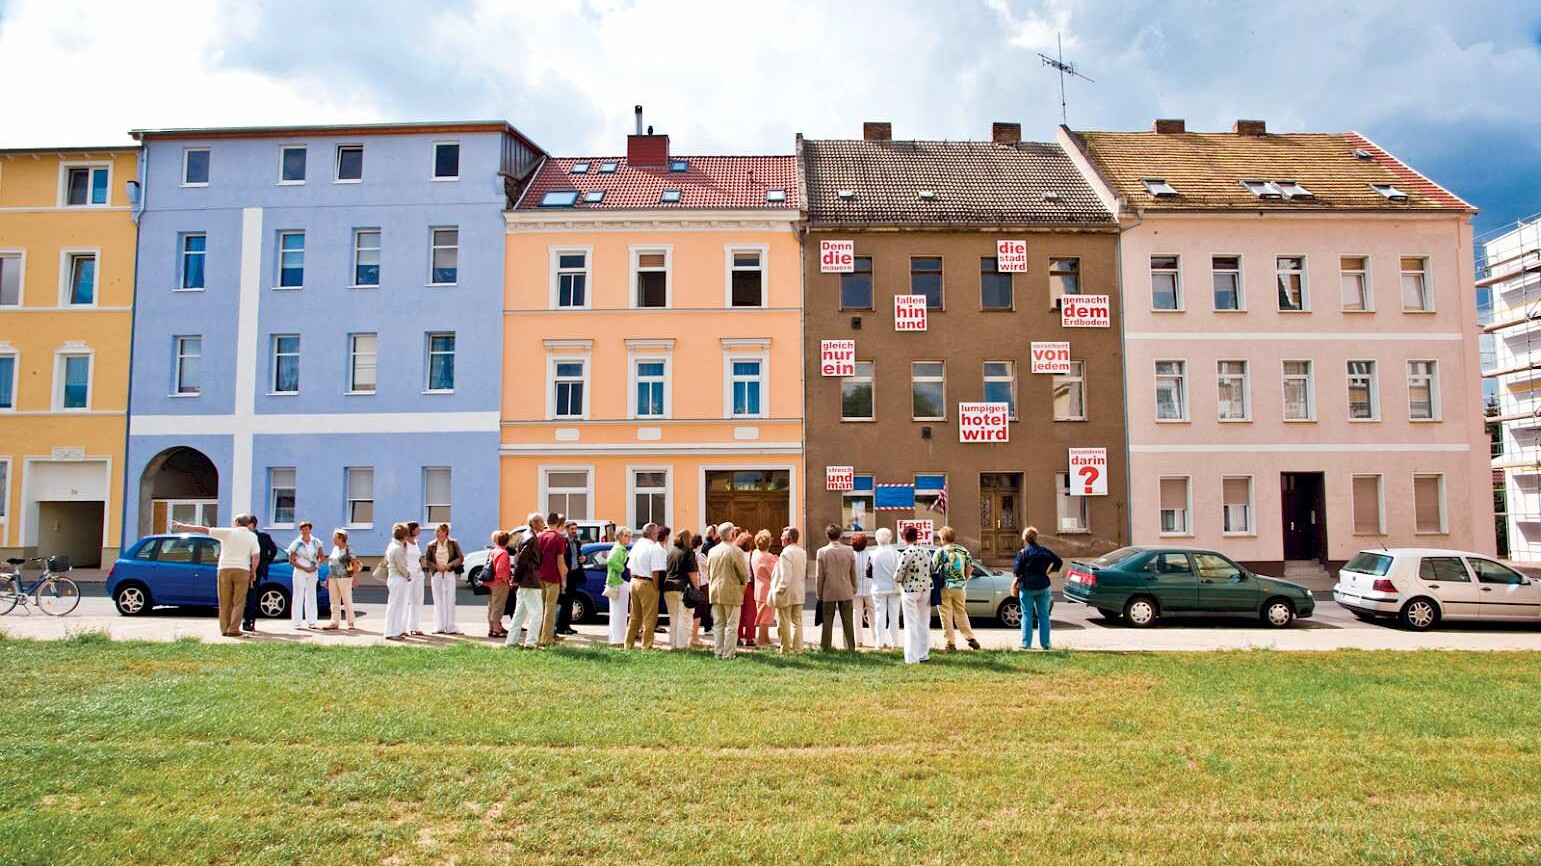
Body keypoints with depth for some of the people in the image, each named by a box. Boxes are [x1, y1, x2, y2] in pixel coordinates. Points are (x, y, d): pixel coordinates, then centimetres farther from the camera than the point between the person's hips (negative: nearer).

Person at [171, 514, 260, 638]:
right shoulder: (252, 536, 5)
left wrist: (183, 526, 8)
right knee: (238, 602, 2)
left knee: (225, 602, 8)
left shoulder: (228, 532, 2)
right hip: (242, 570, 0)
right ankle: (234, 629, -6)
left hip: (224, 569, 0)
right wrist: (253, 572, 10)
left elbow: (203, 530, 2)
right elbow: (256, 556, -1)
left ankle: (225, 629, 10)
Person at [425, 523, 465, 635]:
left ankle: (451, 627, 0)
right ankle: (439, 627, 10)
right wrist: (437, 567, -12)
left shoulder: (453, 543, 1)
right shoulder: (431, 545, 5)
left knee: (450, 600, -3)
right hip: (436, 575, 2)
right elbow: (428, 561, 6)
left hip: (450, 574, -2)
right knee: (438, 601, 4)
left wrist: (448, 565, -13)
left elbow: (460, 558, -1)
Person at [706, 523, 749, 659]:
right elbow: (744, 574, -8)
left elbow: (708, 572, 11)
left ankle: (718, 652, 16)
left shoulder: (712, 551, 3)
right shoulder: (736, 551, -14)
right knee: (731, 625, 2)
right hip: (732, 593, -5)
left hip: (715, 592, 5)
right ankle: (728, 654, 2)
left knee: (718, 624, 13)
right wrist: (743, 584, 11)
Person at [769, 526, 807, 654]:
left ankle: (785, 650, 10)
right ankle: (798, 649, 15)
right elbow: (804, 574, 11)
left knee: (784, 623, 4)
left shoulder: (786, 553, -19)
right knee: (797, 622, 13)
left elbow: (785, 576, -22)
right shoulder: (803, 553, 6)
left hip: (786, 594, -7)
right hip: (799, 594, 7)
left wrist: (779, 591, -13)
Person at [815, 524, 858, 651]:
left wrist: (818, 593, 3)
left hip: (828, 592, -1)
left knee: (827, 622, 7)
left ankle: (826, 647, 8)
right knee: (847, 621, 9)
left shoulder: (822, 552, -9)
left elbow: (820, 575, -6)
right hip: (846, 592, 2)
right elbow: (853, 573, 4)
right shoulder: (849, 550, -4)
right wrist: (854, 589, 17)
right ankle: (851, 647, 11)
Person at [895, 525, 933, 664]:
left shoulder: (905, 554, -16)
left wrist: (897, 579, 8)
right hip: (925, 589, 6)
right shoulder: (925, 552, 3)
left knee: (911, 625, 1)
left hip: (910, 590, -6)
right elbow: (930, 572, 10)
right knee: (924, 624, 14)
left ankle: (912, 657, 3)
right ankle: (924, 654, 20)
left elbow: (898, 576, -13)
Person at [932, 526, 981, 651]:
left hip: (945, 587, -4)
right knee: (961, 613, 17)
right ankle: (970, 638, 10)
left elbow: (932, 568, -9)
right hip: (960, 588, 4)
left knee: (946, 615, 3)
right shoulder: (963, 550, 5)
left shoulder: (941, 551, -8)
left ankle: (950, 643, 4)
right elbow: (970, 568, 7)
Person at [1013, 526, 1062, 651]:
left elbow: (1016, 571, -12)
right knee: (1043, 615, 9)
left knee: (1027, 616, 3)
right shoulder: (1044, 551, 2)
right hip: (1043, 587, 3)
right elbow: (1059, 561, 2)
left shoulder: (1022, 553, -10)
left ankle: (1026, 643, 2)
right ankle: (1045, 643, 10)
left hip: (1027, 587, -3)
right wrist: (1051, 570, 15)